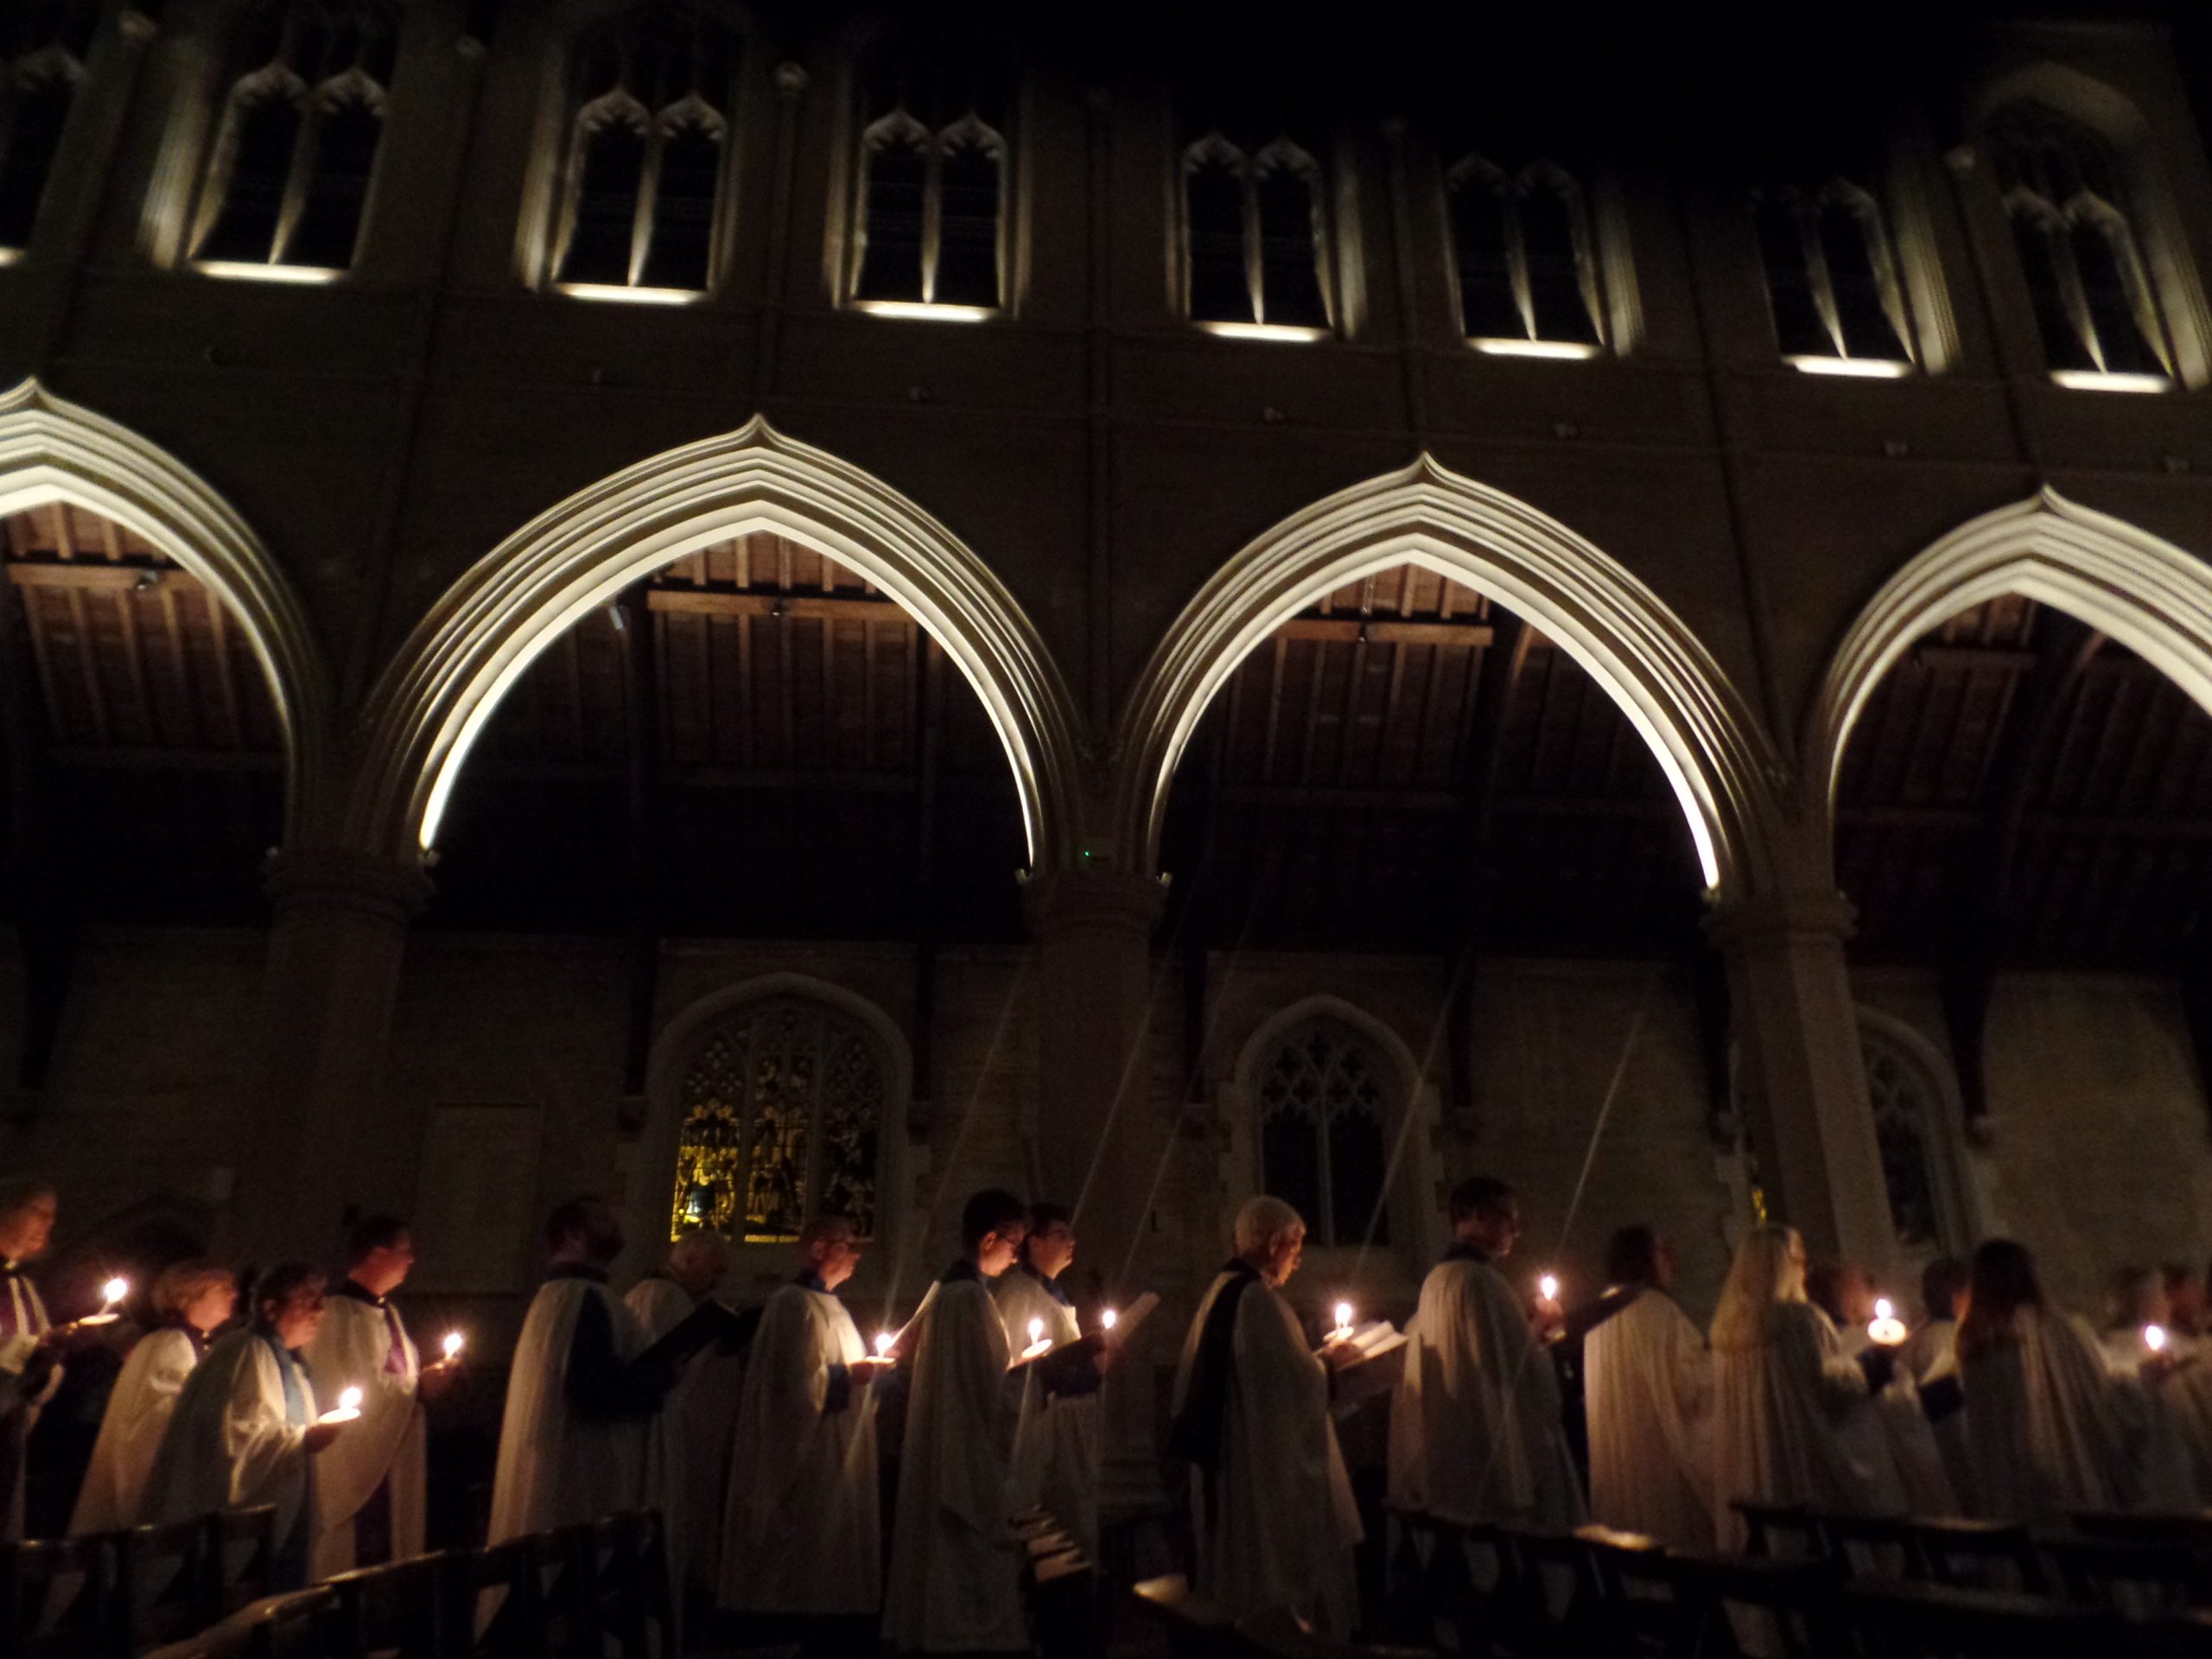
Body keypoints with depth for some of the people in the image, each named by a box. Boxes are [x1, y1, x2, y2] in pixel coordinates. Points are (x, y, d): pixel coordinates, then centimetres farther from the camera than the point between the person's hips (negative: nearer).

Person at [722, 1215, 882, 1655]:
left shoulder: (827, 1303, 14)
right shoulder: (794, 1303, -15)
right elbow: (797, 1384, -22)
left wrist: (866, 1371, 5)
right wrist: (851, 1374, -13)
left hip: (837, 1461, 10)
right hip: (814, 1466, -10)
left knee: (835, 1566, 12)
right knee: (817, 1571, -3)